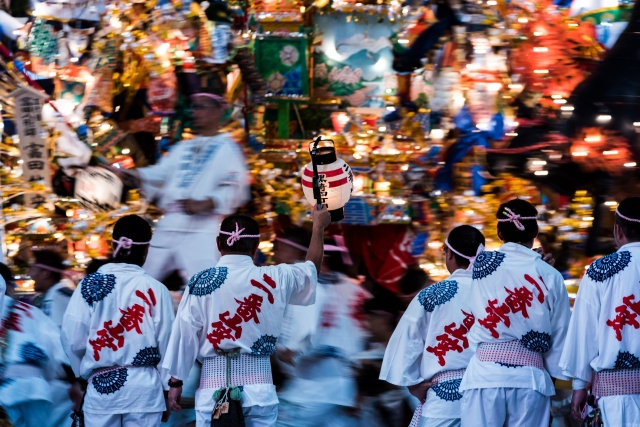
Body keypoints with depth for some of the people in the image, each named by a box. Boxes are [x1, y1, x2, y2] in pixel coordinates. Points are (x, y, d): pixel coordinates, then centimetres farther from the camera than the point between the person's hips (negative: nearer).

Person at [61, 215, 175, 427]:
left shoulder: (91, 284, -2)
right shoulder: (156, 289, -4)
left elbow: (72, 338, -2)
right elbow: (166, 343, 0)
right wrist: (168, 388, 12)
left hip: (101, 386, 1)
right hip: (144, 387, -1)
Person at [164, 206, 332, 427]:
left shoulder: (201, 282, -4)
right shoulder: (274, 278, 2)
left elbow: (185, 334, 0)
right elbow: (312, 268, 23)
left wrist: (175, 382, 10)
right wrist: (319, 226, 39)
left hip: (214, 386, -1)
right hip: (258, 386, 1)